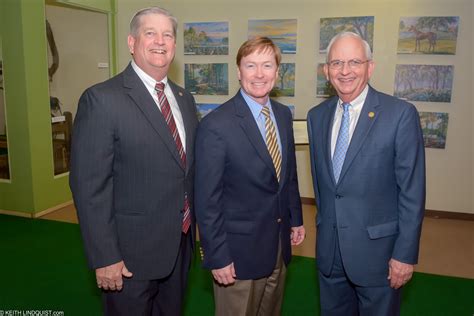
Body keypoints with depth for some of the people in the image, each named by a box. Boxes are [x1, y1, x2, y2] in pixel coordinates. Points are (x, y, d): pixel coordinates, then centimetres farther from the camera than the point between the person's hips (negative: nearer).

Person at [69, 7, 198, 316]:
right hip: (132, 252, -6)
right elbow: (89, 186, -17)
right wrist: (105, 257, -17)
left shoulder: (184, 98, 7)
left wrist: (194, 225, 10)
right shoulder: (102, 99, -15)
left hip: (181, 243, 6)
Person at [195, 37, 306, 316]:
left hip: (279, 245, 6)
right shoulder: (216, 125, -19)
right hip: (239, 250, -6)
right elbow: (207, 199, -17)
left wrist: (296, 218, 14)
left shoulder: (284, 114, 3)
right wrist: (217, 257, -15)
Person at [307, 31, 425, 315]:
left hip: (377, 248, -4)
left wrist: (405, 254, -12)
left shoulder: (401, 114, -13)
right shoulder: (317, 116, 3)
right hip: (328, 248, 5)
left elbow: (412, 191, -12)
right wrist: (324, 224, 15)